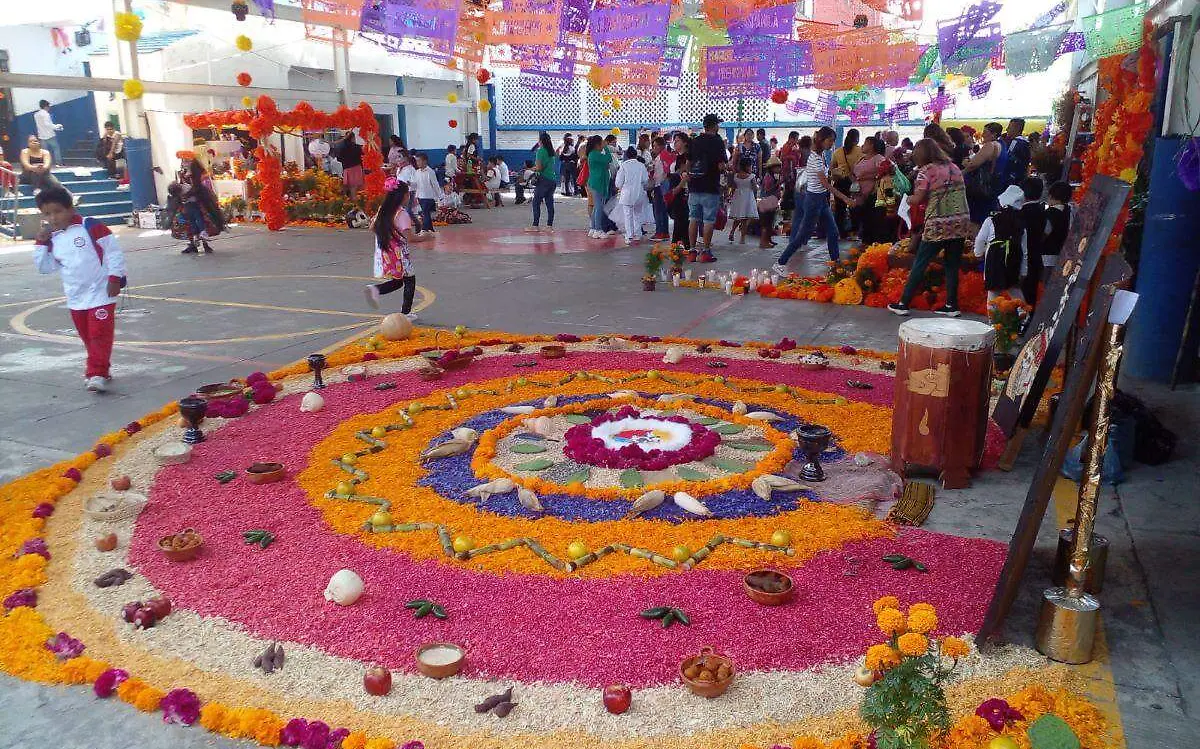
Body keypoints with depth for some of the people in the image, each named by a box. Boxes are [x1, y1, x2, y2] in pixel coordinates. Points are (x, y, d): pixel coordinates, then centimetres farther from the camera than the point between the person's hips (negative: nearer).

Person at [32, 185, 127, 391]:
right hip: (76, 298, 6)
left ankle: (98, 373, -7)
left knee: (100, 334, -9)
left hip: (101, 293, -6)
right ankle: (101, 369, 27)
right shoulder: (52, 239, 8)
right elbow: (45, 267, 13)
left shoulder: (91, 227, -9)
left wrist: (115, 278, -12)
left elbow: (114, 251, -9)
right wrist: (40, 244, 2)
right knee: (87, 337, 14)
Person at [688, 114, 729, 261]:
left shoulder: (694, 141, 8)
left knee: (694, 219, 9)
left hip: (694, 187, 5)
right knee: (709, 221, 0)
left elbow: (688, 163, 13)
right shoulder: (717, 142, -8)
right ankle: (705, 252, 0)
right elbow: (721, 166, -14)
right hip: (710, 188, -5)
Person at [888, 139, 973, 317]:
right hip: (961, 222, 5)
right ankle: (951, 305, 13)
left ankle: (903, 304, 7)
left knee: (920, 264, 2)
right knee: (953, 265, 12)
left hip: (938, 224, -5)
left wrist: (909, 198, 11)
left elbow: (918, 199, -10)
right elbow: (961, 193, 14)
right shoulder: (954, 167, 14)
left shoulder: (926, 170, -4)